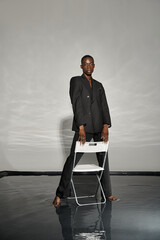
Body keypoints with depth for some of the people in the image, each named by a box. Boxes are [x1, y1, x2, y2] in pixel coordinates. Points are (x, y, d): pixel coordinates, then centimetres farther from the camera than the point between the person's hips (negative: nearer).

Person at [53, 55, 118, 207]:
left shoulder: (99, 85, 18)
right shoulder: (75, 81, 4)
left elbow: (104, 106, 8)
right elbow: (76, 104, -7)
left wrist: (105, 128, -7)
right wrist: (81, 129, -17)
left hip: (100, 126, 5)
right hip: (84, 126, -5)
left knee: (103, 159, 9)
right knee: (73, 158, -8)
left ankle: (107, 193, 19)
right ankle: (60, 194, 0)